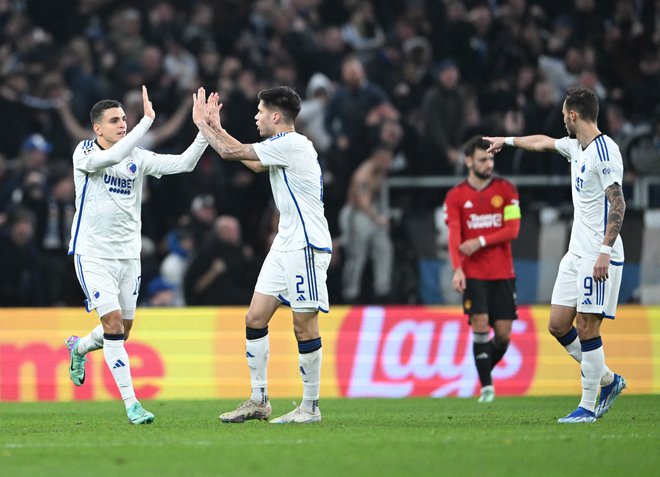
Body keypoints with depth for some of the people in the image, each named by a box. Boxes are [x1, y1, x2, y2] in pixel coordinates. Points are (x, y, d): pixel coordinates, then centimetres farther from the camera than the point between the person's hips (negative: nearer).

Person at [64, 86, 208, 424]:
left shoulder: (138, 158, 2)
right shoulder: (85, 153, -10)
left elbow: (182, 164, -7)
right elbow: (113, 156, -32)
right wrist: (148, 120, -34)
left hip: (128, 254, 5)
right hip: (93, 254, -5)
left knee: (122, 330, 12)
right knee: (113, 323, -16)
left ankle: (78, 347, 45)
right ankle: (130, 402, -13)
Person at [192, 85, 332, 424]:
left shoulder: (291, 144, -16)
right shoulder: (284, 146, 14)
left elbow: (231, 153, -12)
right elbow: (255, 163, 33)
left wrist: (202, 123, 4)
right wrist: (215, 126, 29)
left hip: (306, 247, -10)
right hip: (285, 245, 10)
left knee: (304, 326, -5)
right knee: (255, 318, 6)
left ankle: (311, 407, 2)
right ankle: (258, 401, 11)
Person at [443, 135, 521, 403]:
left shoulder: (506, 190, 4)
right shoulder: (455, 196, 2)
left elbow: (512, 229, -4)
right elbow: (454, 236, -8)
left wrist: (480, 242, -15)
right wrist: (457, 269, -23)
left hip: (503, 274, 2)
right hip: (473, 274, -2)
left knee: (503, 333, 0)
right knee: (480, 325, -15)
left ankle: (487, 370, 27)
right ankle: (486, 385, -8)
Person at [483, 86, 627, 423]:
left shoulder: (604, 150, -15)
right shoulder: (576, 147, 13)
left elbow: (617, 203, -20)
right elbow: (543, 142, 34)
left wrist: (605, 250, -25)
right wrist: (507, 141, 48)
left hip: (598, 256, -9)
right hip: (576, 253, 9)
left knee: (587, 329, -8)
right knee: (558, 325, 7)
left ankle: (588, 407, -1)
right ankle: (607, 380, 20)